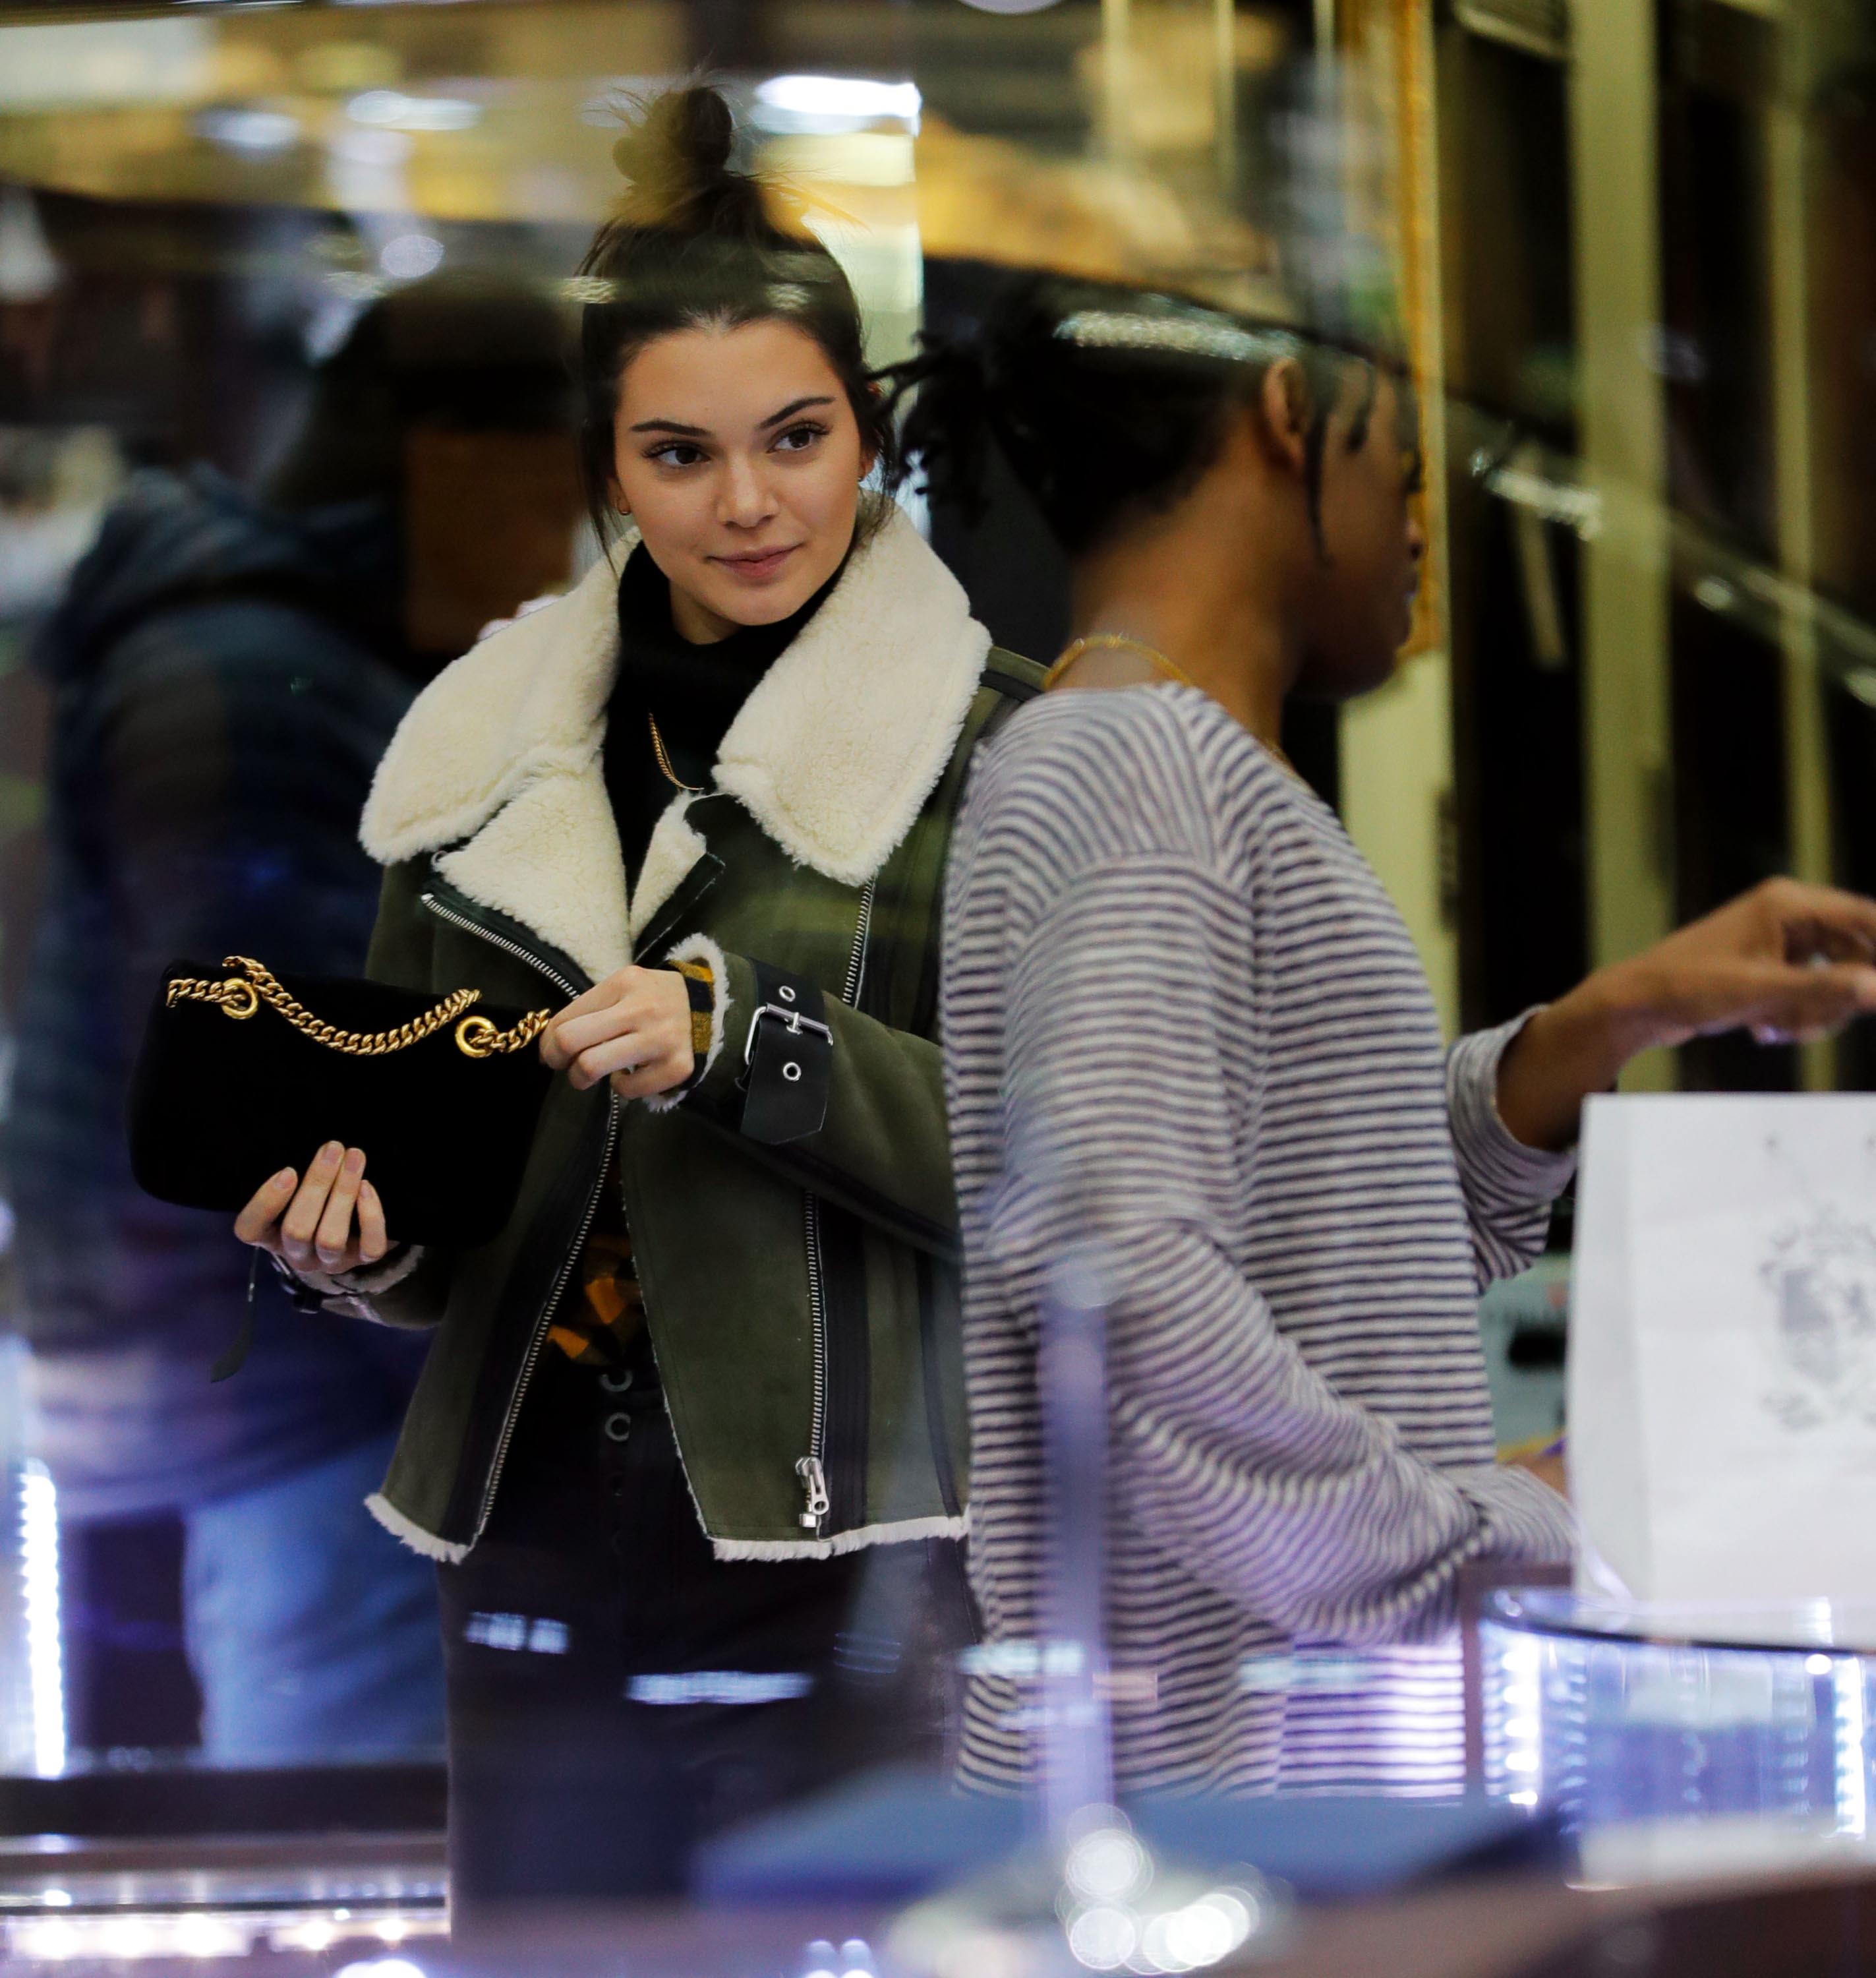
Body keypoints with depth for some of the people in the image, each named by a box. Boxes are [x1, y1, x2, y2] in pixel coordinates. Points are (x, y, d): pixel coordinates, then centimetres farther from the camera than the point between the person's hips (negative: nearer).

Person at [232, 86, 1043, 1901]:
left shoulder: (982, 744, -3)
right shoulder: (490, 745, 11)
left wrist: (743, 1034, -20)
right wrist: (355, 1233, -2)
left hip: (827, 1585, -4)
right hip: (535, 1571, 4)